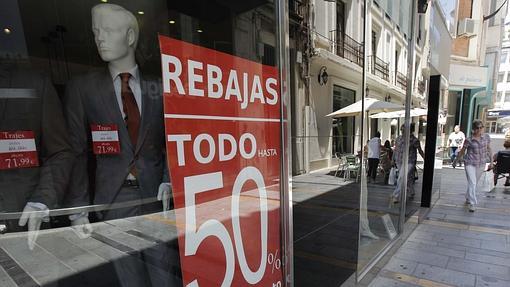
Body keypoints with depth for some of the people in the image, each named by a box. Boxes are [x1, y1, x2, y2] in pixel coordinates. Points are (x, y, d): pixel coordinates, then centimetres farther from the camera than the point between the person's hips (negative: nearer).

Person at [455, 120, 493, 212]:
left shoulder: (486, 137, -2)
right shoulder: (468, 140, -12)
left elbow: (489, 149, 9)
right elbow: (462, 151, 0)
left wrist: (491, 162, 10)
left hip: (481, 164, 4)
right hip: (470, 163, -4)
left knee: (474, 183, 16)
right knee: (472, 183, -11)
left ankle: (468, 198, 36)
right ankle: (472, 204, -8)